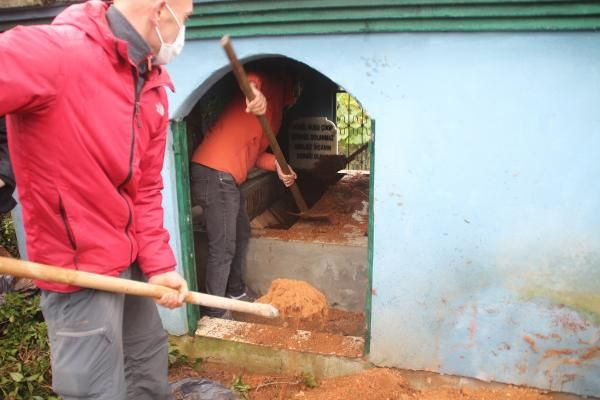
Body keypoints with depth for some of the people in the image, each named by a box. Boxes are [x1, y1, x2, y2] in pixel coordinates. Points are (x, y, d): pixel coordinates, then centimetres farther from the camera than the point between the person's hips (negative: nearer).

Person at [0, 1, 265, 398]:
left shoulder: (154, 89, 3)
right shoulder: (54, 52, -21)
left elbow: (146, 189, 5)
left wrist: (158, 265, -2)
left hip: (130, 261, 8)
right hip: (80, 268, -8)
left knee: (149, 355, 24)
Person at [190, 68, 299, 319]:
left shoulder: (275, 110, 25)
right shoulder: (270, 86, -1)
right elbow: (249, 78, -24)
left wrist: (278, 165, 3)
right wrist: (252, 88, -45)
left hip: (228, 177, 11)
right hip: (215, 173, -11)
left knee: (241, 234, 23)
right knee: (223, 246, -5)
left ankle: (236, 291, 39)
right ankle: (214, 311, 8)